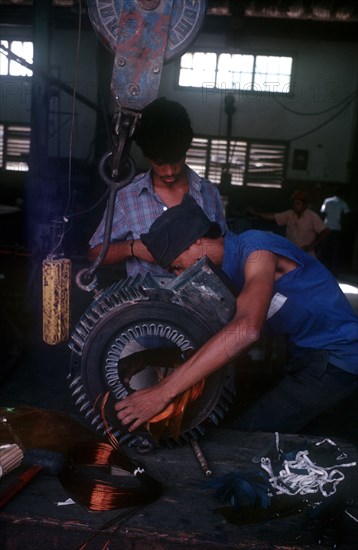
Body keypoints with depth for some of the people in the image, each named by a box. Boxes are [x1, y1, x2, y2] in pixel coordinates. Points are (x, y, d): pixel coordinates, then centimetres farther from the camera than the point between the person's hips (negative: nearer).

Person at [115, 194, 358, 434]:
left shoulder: (256, 249, -24)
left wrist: (164, 391, -41)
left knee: (246, 437, -12)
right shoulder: (230, 265, 5)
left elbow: (246, 330, -40)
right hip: (307, 353, 9)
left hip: (336, 355, -8)